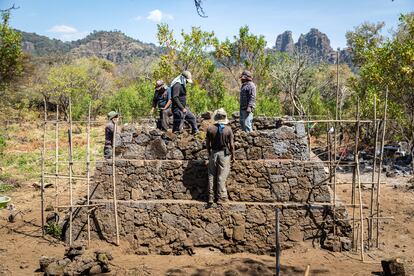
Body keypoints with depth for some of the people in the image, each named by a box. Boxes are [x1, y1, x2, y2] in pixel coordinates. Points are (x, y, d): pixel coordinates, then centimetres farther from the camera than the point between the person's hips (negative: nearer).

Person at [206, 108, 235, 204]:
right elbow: (231, 144, -6)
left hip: (213, 153, 2)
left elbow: (207, 143, 1)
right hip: (224, 153, -2)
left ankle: (211, 197, 15)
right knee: (222, 176, 4)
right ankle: (221, 197, 9)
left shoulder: (210, 128, -6)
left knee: (211, 175, 11)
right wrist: (233, 155, 7)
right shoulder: (228, 129, -11)